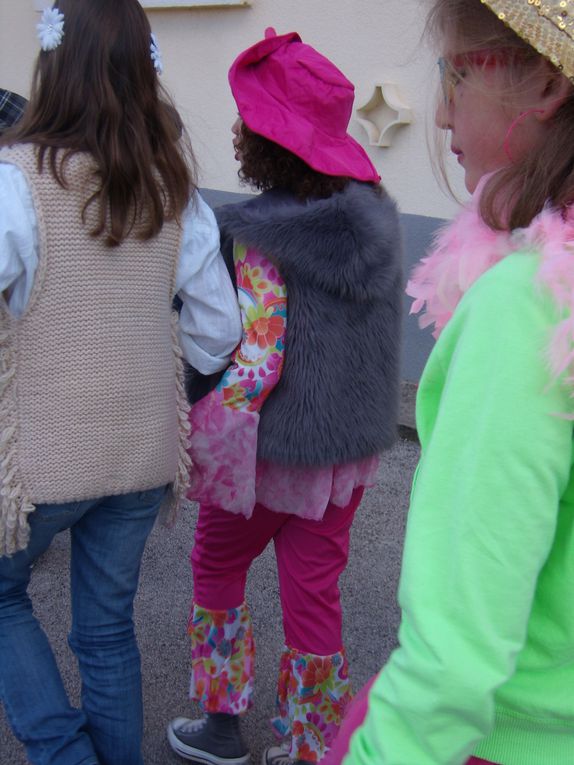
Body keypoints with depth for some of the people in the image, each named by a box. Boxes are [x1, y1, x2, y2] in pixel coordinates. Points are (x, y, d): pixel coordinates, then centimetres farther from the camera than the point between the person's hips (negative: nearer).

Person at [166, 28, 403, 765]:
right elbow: (369, 339, 5)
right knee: (313, 595, 18)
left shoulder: (260, 235, -20)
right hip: (350, 446, 5)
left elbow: (257, 360, -24)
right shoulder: (375, 214, -1)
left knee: (218, 567, 21)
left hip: (274, 447, -5)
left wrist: (201, 439, -15)